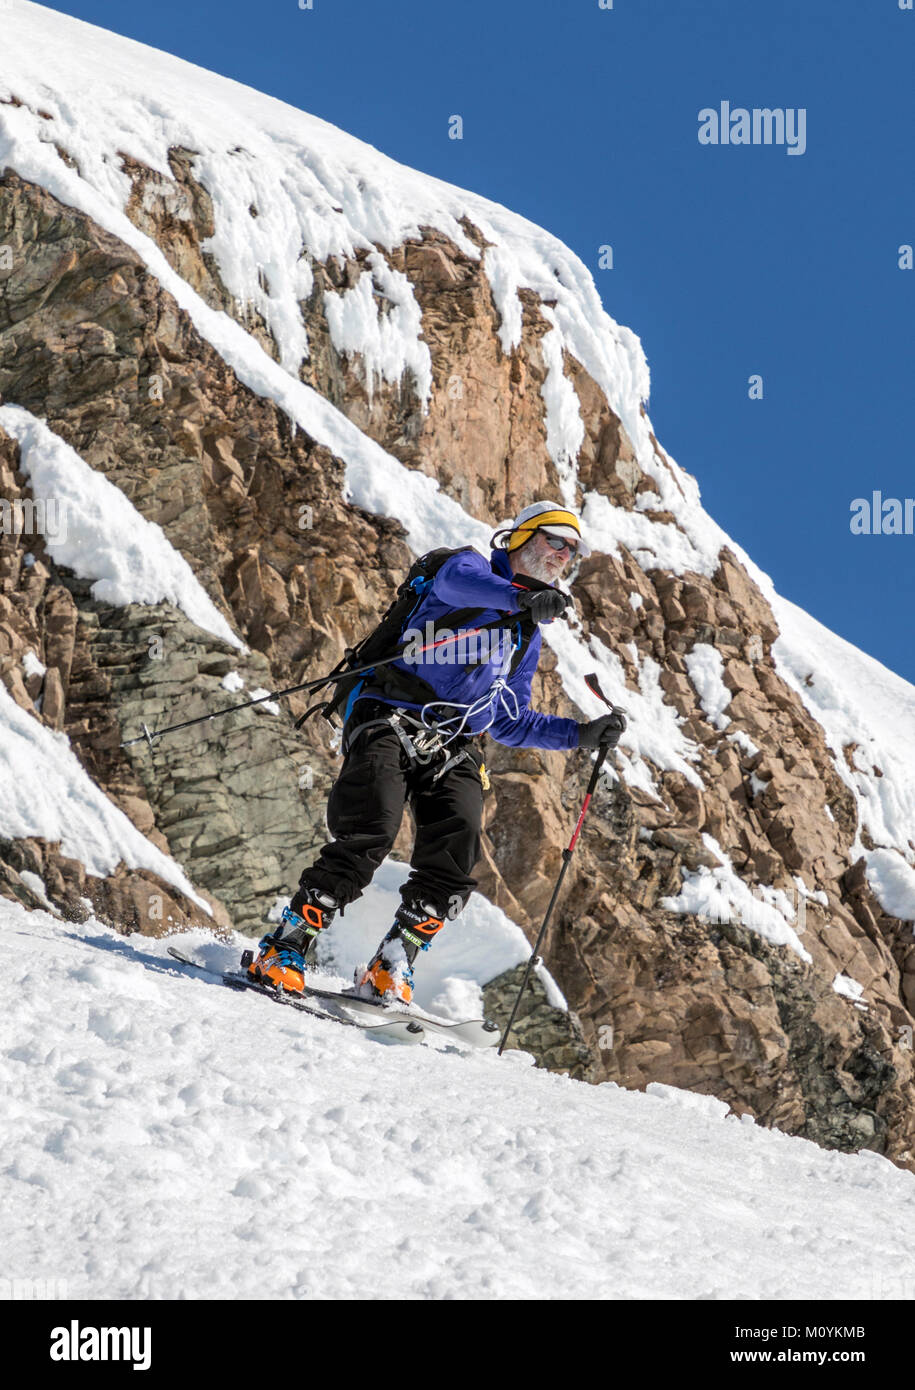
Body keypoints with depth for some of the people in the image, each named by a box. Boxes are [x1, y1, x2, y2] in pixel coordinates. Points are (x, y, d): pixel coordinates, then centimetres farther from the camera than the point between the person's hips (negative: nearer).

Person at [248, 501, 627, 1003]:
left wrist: (581, 734, 17)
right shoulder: (472, 566, 8)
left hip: (453, 749, 6)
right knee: (370, 835, -25)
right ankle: (284, 950, -21)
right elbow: (457, 581, -21)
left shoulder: (526, 636, 27)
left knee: (457, 849, -19)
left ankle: (390, 969, -13)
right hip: (391, 718, -6)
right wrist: (521, 597, -39)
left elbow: (508, 723, 29)